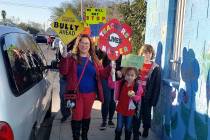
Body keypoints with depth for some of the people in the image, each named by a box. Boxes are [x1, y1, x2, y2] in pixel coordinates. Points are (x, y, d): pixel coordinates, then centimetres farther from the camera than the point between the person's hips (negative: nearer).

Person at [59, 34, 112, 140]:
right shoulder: (72, 58, -4)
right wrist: (65, 58, -26)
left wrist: (111, 67, -10)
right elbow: (63, 72, -15)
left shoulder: (93, 59, 6)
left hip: (90, 93, 4)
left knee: (87, 115, 17)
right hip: (76, 92, -3)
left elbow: (102, 74, 5)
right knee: (77, 116, 4)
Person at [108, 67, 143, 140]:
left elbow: (139, 98, -10)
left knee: (128, 128, 14)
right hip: (121, 109, 1)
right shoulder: (120, 83, -4)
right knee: (119, 127, 11)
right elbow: (111, 84, -5)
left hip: (130, 110, -1)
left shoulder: (138, 86, -12)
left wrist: (134, 96, -32)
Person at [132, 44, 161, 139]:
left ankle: (145, 131, 34)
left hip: (147, 97, -1)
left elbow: (157, 86, -4)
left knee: (146, 115, 14)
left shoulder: (156, 68, -3)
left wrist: (153, 100, -7)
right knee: (136, 116, 5)